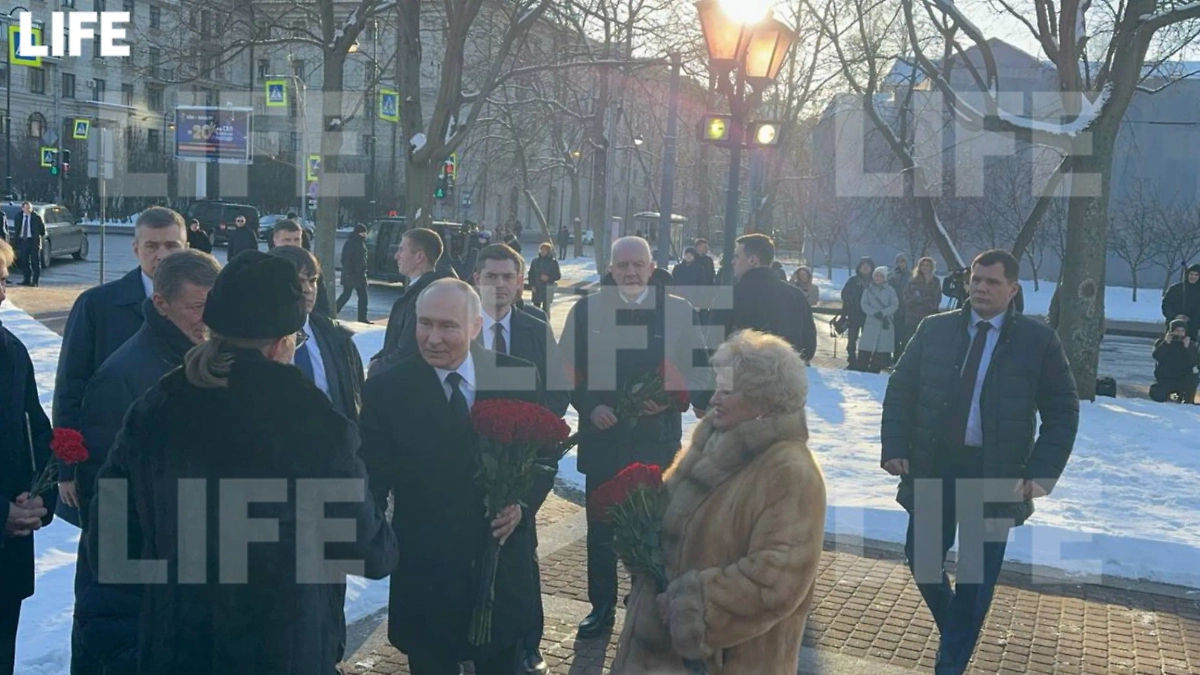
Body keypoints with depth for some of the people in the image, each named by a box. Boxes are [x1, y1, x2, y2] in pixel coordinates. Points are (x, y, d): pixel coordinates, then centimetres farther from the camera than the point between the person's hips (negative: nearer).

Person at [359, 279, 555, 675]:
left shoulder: (519, 377, -5)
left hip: (505, 569, 2)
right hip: (425, 575, -1)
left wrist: (524, 503, -14)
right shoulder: (386, 390, -9)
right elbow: (373, 480, -7)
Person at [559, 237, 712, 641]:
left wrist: (670, 398, -17)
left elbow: (699, 372, 0)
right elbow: (568, 370, 5)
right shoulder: (586, 310, -1)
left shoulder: (679, 311, -4)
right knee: (601, 528, 12)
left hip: (657, 440, -1)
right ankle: (602, 608, 28)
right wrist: (589, 407, -10)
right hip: (601, 437, 1)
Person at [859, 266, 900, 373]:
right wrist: (876, 313, -15)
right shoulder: (868, 290, 9)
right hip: (871, 323, 0)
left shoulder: (890, 290, 7)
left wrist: (882, 313, -15)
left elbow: (894, 305, -1)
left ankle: (874, 373, 4)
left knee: (882, 351, -3)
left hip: (886, 324, 0)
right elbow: (864, 305, 0)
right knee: (865, 351, -5)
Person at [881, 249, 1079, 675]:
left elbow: (1062, 412, -2)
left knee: (978, 575, 6)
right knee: (922, 558, 10)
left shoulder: (1038, 340, -3)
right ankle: (956, 630, 39)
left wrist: (1042, 473, -12)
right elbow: (900, 389, 6)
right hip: (932, 467, 2)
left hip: (996, 476, -2)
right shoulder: (935, 329, 2)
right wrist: (895, 447, -6)